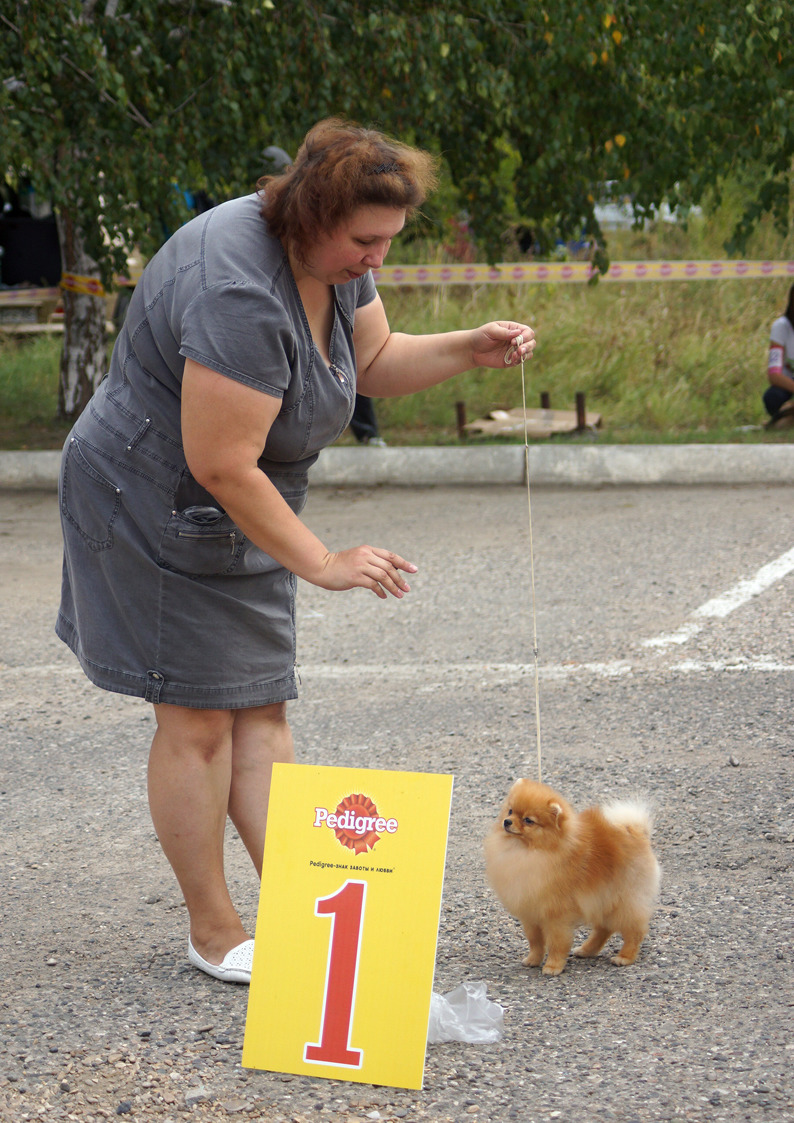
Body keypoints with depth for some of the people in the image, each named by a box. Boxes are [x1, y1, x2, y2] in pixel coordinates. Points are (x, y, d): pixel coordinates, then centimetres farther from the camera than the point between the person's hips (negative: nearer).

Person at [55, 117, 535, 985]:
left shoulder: (331, 253, -2)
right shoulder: (238, 293, -32)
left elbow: (375, 361, 13)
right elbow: (221, 464, -31)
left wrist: (470, 351, -5)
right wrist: (322, 563, -26)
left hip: (237, 513, 9)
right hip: (156, 506, -9)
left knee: (260, 709, 5)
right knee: (199, 717, -3)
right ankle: (213, 932, 6)